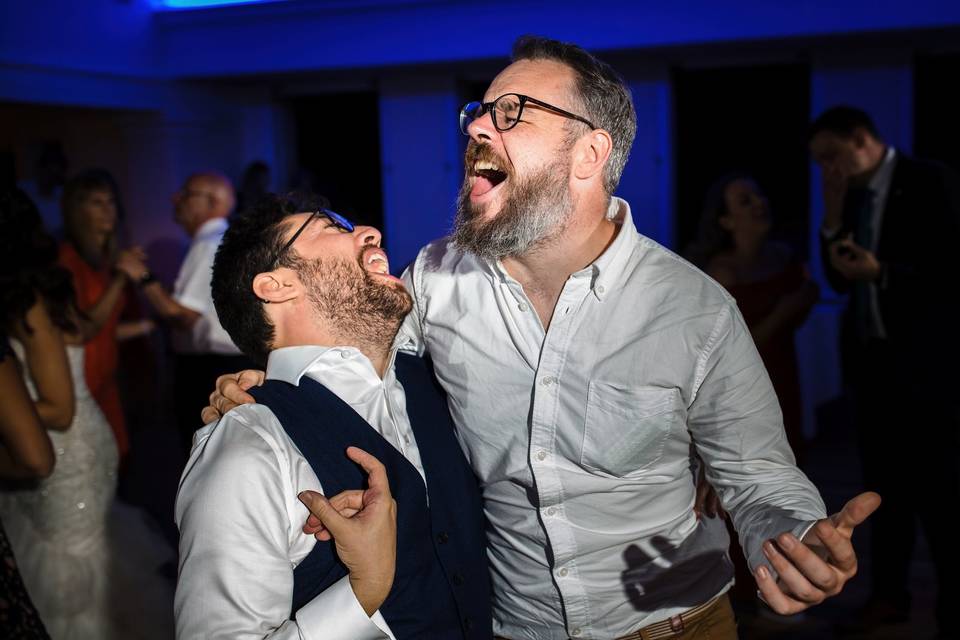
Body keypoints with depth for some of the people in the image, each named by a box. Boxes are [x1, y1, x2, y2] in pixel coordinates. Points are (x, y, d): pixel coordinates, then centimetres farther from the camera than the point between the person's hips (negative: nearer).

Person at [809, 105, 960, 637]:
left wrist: (882, 273, -20)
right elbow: (839, 280, 9)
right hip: (869, 358, 7)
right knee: (886, 485, 15)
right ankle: (889, 594, 27)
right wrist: (833, 218, -3)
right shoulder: (851, 197, 9)